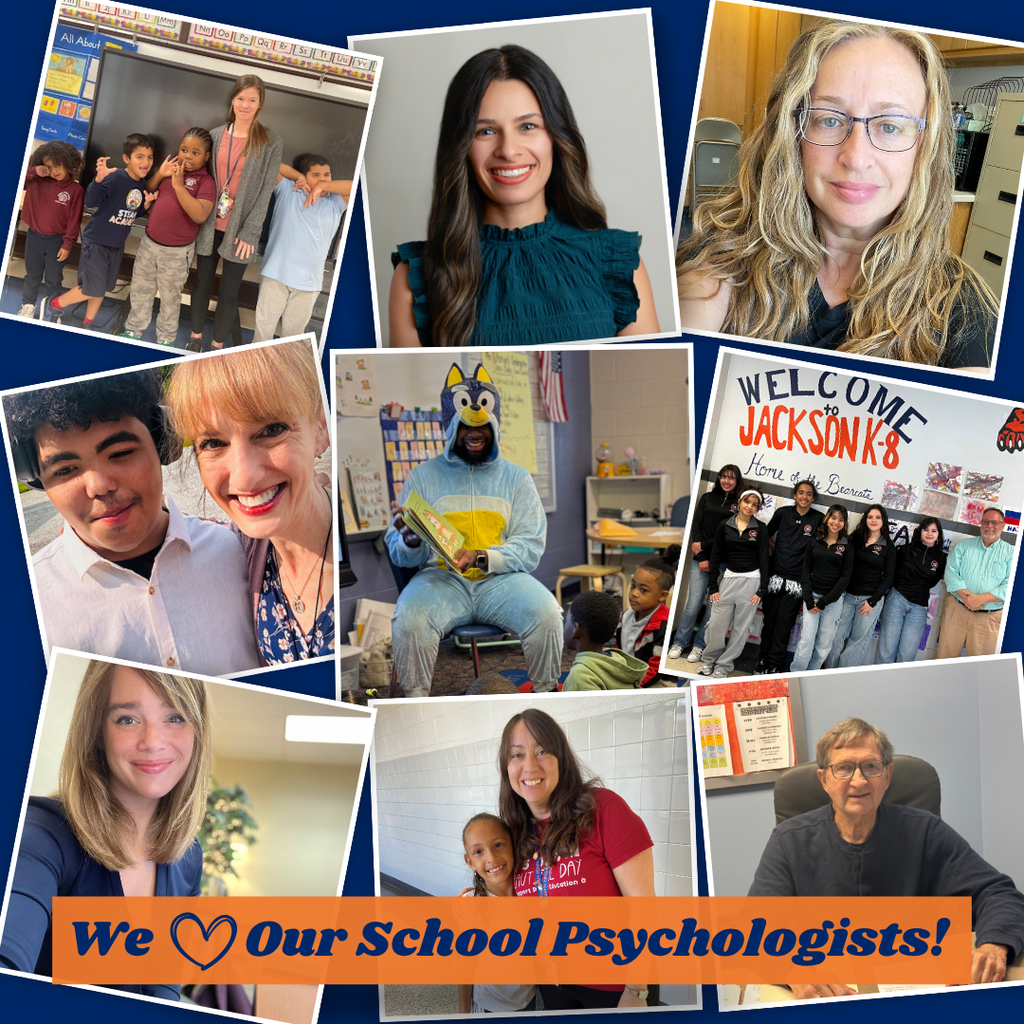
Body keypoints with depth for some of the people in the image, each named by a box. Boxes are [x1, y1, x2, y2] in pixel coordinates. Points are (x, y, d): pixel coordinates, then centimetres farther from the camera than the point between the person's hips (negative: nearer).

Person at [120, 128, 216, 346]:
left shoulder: (206, 182, -15)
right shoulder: (171, 167, 2)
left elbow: (200, 215, -29)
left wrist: (179, 185, -28)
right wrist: (159, 175, -7)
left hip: (177, 252, -5)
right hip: (149, 243, 5)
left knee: (169, 298, 12)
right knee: (140, 291, 19)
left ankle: (166, 339, 29)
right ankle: (133, 330, 37)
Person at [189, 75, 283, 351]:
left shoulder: (271, 142, -7)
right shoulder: (216, 135, 2)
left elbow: (265, 191, -8)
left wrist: (249, 233, -12)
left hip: (240, 229, -3)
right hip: (210, 225, 3)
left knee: (229, 290, 5)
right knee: (202, 282, 13)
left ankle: (218, 344, 22)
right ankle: (196, 336, 31)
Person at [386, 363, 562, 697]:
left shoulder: (516, 478, 13)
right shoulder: (423, 476, 12)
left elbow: (530, 548, 2)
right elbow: (400, 554, 8)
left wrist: (482, 557, -16)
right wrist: (410, 540, -18)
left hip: (501, 578, 1)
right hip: (442, 578, 0)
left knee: (547, 614, -29)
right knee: (410, 619, -33)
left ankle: (545, 694, -8)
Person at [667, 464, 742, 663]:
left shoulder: (740, 504, 3)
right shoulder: (707, 498, 9)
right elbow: (695, 527, 5)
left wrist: (704, 545, -8)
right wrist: (702, 558, -4)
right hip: (701, 559, 1)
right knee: (693, 603, -4)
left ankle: (699, 646, 12)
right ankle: (679, 642, 11)